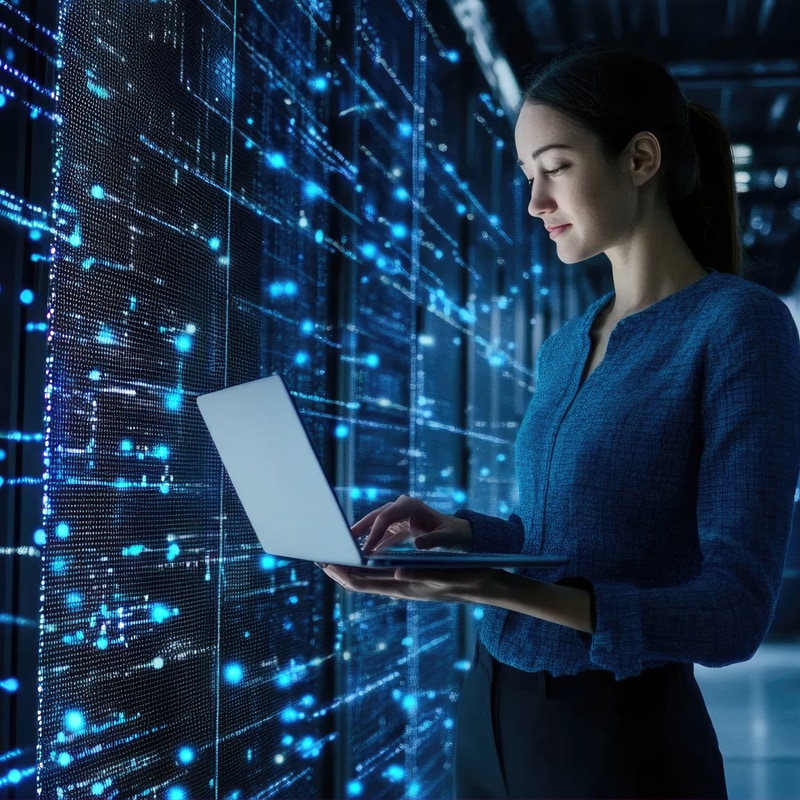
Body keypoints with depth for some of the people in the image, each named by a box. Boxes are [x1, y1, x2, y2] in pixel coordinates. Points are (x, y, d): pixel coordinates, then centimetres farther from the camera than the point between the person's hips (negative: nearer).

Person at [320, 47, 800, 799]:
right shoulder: (563, 347, 9)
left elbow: (733, 610, -19)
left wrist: (503, 589, -31)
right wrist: (455, 530, -1)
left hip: (623, 734, -7)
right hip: (493, 709, 7)